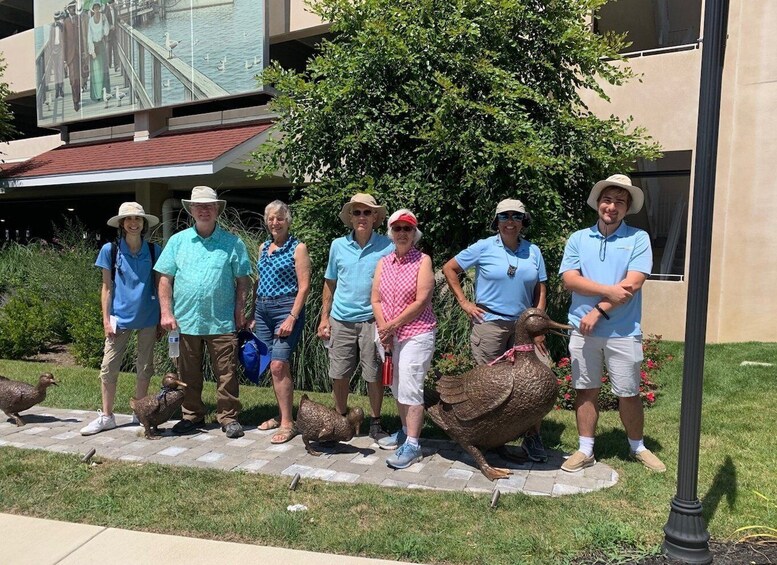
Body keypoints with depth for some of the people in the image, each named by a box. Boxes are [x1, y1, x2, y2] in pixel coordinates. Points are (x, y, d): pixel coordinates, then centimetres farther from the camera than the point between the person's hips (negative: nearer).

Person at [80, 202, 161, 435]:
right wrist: (106, 320, -3)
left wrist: (161, 320, 3)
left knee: (145, 368, 9)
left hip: (148, 319, 1)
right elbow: (107, 288, 2)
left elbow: (159, 287, 4)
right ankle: (106, 416, 14)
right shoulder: (110, 250, -1)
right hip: (120, 318, 0)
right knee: (108, 368, 1)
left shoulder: (154, 251, 0)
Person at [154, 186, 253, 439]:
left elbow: (243, 280, 3)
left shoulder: (232, 243, 3)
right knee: (188, 374, 13)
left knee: (227, 373, 1)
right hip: (185, 321, 2)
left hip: (222, 322, -2)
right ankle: (192, 416, 28)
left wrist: (240, 310, -5)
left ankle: (228, 417, 14)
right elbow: (165, 279, 6)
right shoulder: (178, 241, 7)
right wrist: (166, 313, -1)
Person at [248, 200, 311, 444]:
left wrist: (292, 317, -17)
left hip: (286, 308, -6)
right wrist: (253, 315, 16)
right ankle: (281, 414, 24)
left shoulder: (297, 248, -4)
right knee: (274, 367, 10)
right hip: (262, 309, 7)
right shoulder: (263, 247, 15)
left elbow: (303, 287, -9)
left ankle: (287, 423, -4)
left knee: (278, 365, -13)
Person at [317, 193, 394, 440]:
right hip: (341, 320, 3)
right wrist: (324, 317, 9)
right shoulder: (338, 245, 5)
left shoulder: (387, 247, -3)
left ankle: (375, 423, 22)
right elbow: (330, 283, 12)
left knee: (374, 375, 5)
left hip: (372, 320, -2)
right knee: (339, 375, 9)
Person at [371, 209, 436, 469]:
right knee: (397, 388, 14)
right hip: (391, 336, 6)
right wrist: (383, 329, -7)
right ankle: (405, 431, 31)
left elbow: (421, 302, -12)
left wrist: (393, 325, -12)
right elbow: (376, 299, 6)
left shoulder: (423, 260, -5)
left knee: (410, 388, -8)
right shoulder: (383, 263, 11)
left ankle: (412, 445, -1)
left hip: (417, 334, -6)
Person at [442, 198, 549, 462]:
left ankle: (533, 436, 18)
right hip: (489, 323, -3)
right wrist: (464, 302, -3)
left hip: (523, 326, 3)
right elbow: (449, 268, 3)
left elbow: (540, 291, 9)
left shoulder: (533, 251, 8)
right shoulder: (484, 248, -2)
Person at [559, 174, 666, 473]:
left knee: (628, 393, 9)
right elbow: (569, 279, -5)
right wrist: (609, 290, -16)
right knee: (586, 390, 10)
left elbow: (633, 283, -11)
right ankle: (585, 450, 22)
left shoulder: (638, 238, -1)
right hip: (583, 329, 2)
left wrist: (599, 311, -14)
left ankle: (637, 447, 31)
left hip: (623, 332, -2)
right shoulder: (578, 238, 5)